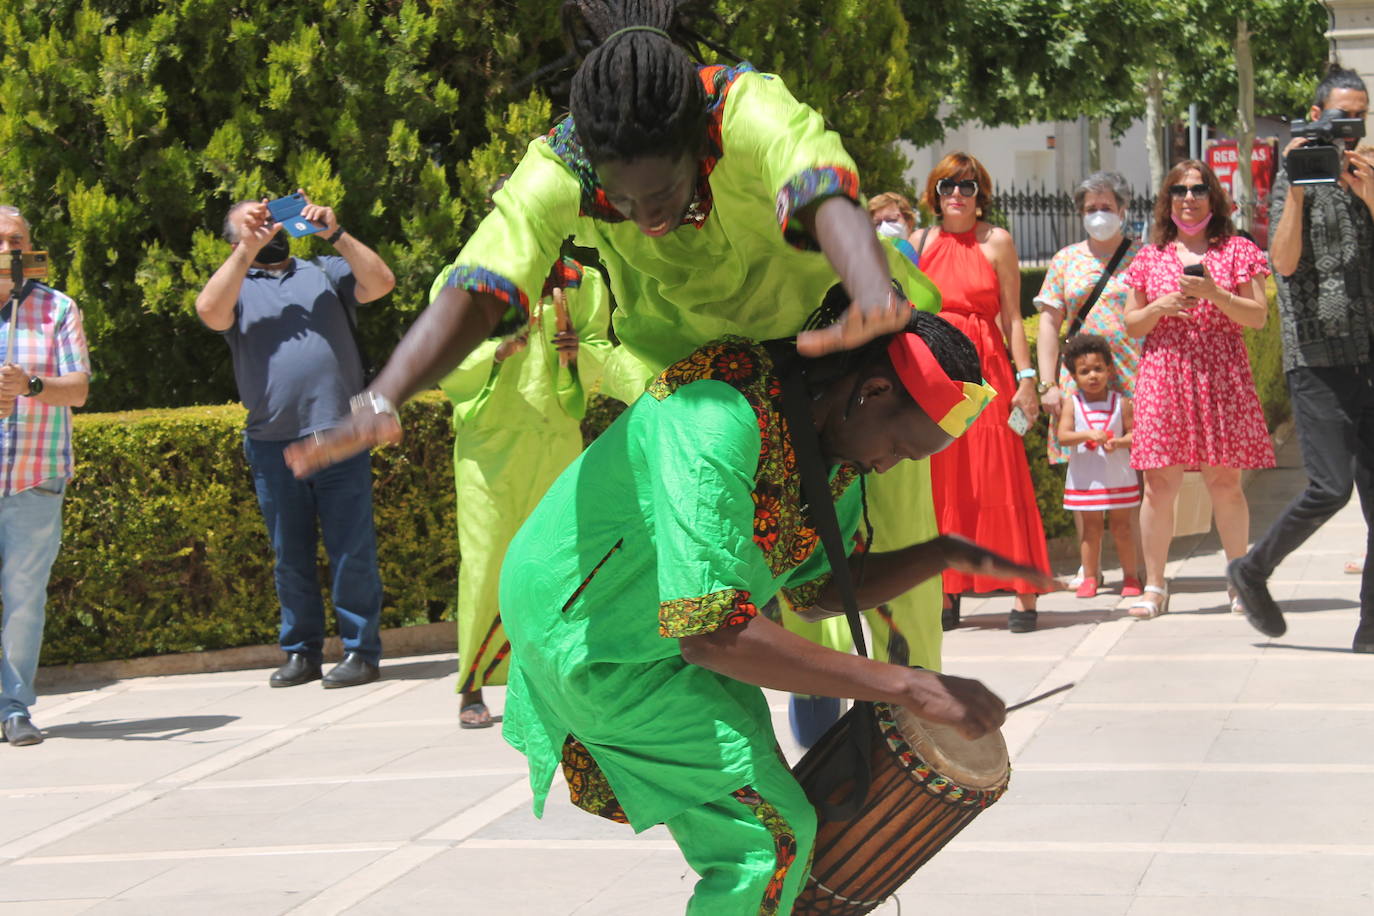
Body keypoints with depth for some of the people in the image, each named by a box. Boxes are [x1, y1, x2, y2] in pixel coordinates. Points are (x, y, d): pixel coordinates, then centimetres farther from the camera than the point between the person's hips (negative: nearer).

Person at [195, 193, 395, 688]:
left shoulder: (325, 272, 15)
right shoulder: (236, 285, 13)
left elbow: (381, 283, 0)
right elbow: (210, 312, -9)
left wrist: (335, 234, -8)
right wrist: (248, 249, -10)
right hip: (273, 446, 1)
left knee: (353, 550, -2)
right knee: (290, 555, 8)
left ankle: (360, 650, 4)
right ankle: (301, 651, 17)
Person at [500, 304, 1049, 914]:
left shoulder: (836, 442, -4)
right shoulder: (718, 417, -35)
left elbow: (817, 591, 10)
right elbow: (710, 631, -39)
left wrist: (945, 554, -6)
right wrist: (908, 688, -37)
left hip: (676, 619, 9)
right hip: (589, 635, -9)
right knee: (772, 835, -14)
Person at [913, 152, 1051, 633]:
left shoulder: (996, 242, 4)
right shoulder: (919, 244, 11)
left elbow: (1012, 317, 1)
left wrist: (1026, 376, -6)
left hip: (984, 368, -3)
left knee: (998, 480, -6)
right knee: (940, 482, 4)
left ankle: (1023, 595, -6)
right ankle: (944, 594, 10)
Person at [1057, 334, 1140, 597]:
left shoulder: (1120, 402, -2)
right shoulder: (1073, 404, -2)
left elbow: (1135, 434, -3)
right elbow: (1063, 436, -12)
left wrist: (1118, 442, -23)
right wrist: (1087, 434, -28)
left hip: (1119, 477, 0)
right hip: (1085, 479, 0)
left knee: (1121, 527, 7)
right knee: (1090, 529, 7)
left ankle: (1131, 575, 16)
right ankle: (1090, 577, 15)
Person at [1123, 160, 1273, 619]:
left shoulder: (1237, 251, 7)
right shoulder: (1149, 258, 12)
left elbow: (1258, 316, 0)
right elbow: (1131, 324, 15)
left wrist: (1213, 293, -14)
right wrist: (1158, 308, -5)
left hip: (1220, 375, -1)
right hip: (1163, 375, 1)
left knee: (1224, 481, -2)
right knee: (1159, 485, -3)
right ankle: (1154, 586, 4)